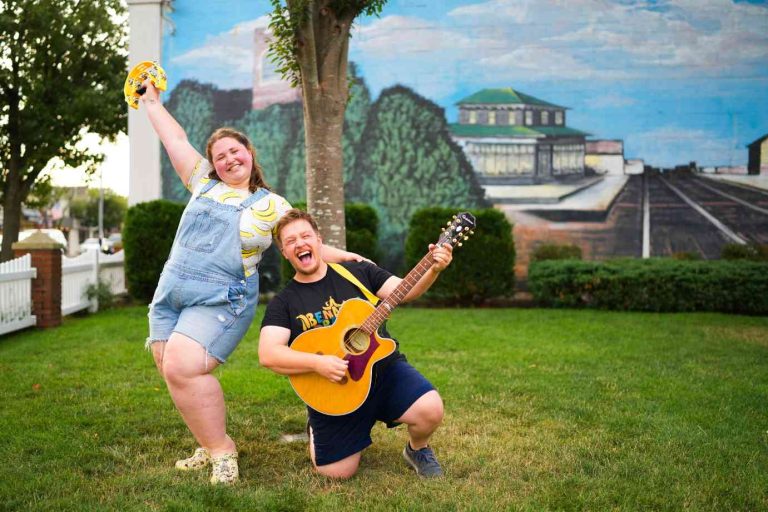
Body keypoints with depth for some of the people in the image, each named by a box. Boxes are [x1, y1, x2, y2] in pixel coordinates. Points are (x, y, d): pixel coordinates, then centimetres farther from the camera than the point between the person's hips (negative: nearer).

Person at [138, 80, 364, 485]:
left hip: (220, 300, -6)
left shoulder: (271, 205, 4)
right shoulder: (204, 182, 15)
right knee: (173, 373, -1)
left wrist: (346, 256, -6)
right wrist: (152, 102, 28)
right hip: (170, 292, 6)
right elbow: (176, 140, 22)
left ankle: (221, 450, -9)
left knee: (182, 368, -24)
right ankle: (210, 447, 13)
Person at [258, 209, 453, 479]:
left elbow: (405, 290, -2)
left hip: (384, 368, 1)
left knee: (430, 410, -26)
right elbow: (268, 355, -14)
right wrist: (317, 363, -28)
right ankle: (316, 431, 29)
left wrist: (433, 269, -22)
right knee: (336, 472, -5)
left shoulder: (357, 271, 6)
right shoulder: (283, 303, -1)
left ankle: (418, 449, 10)